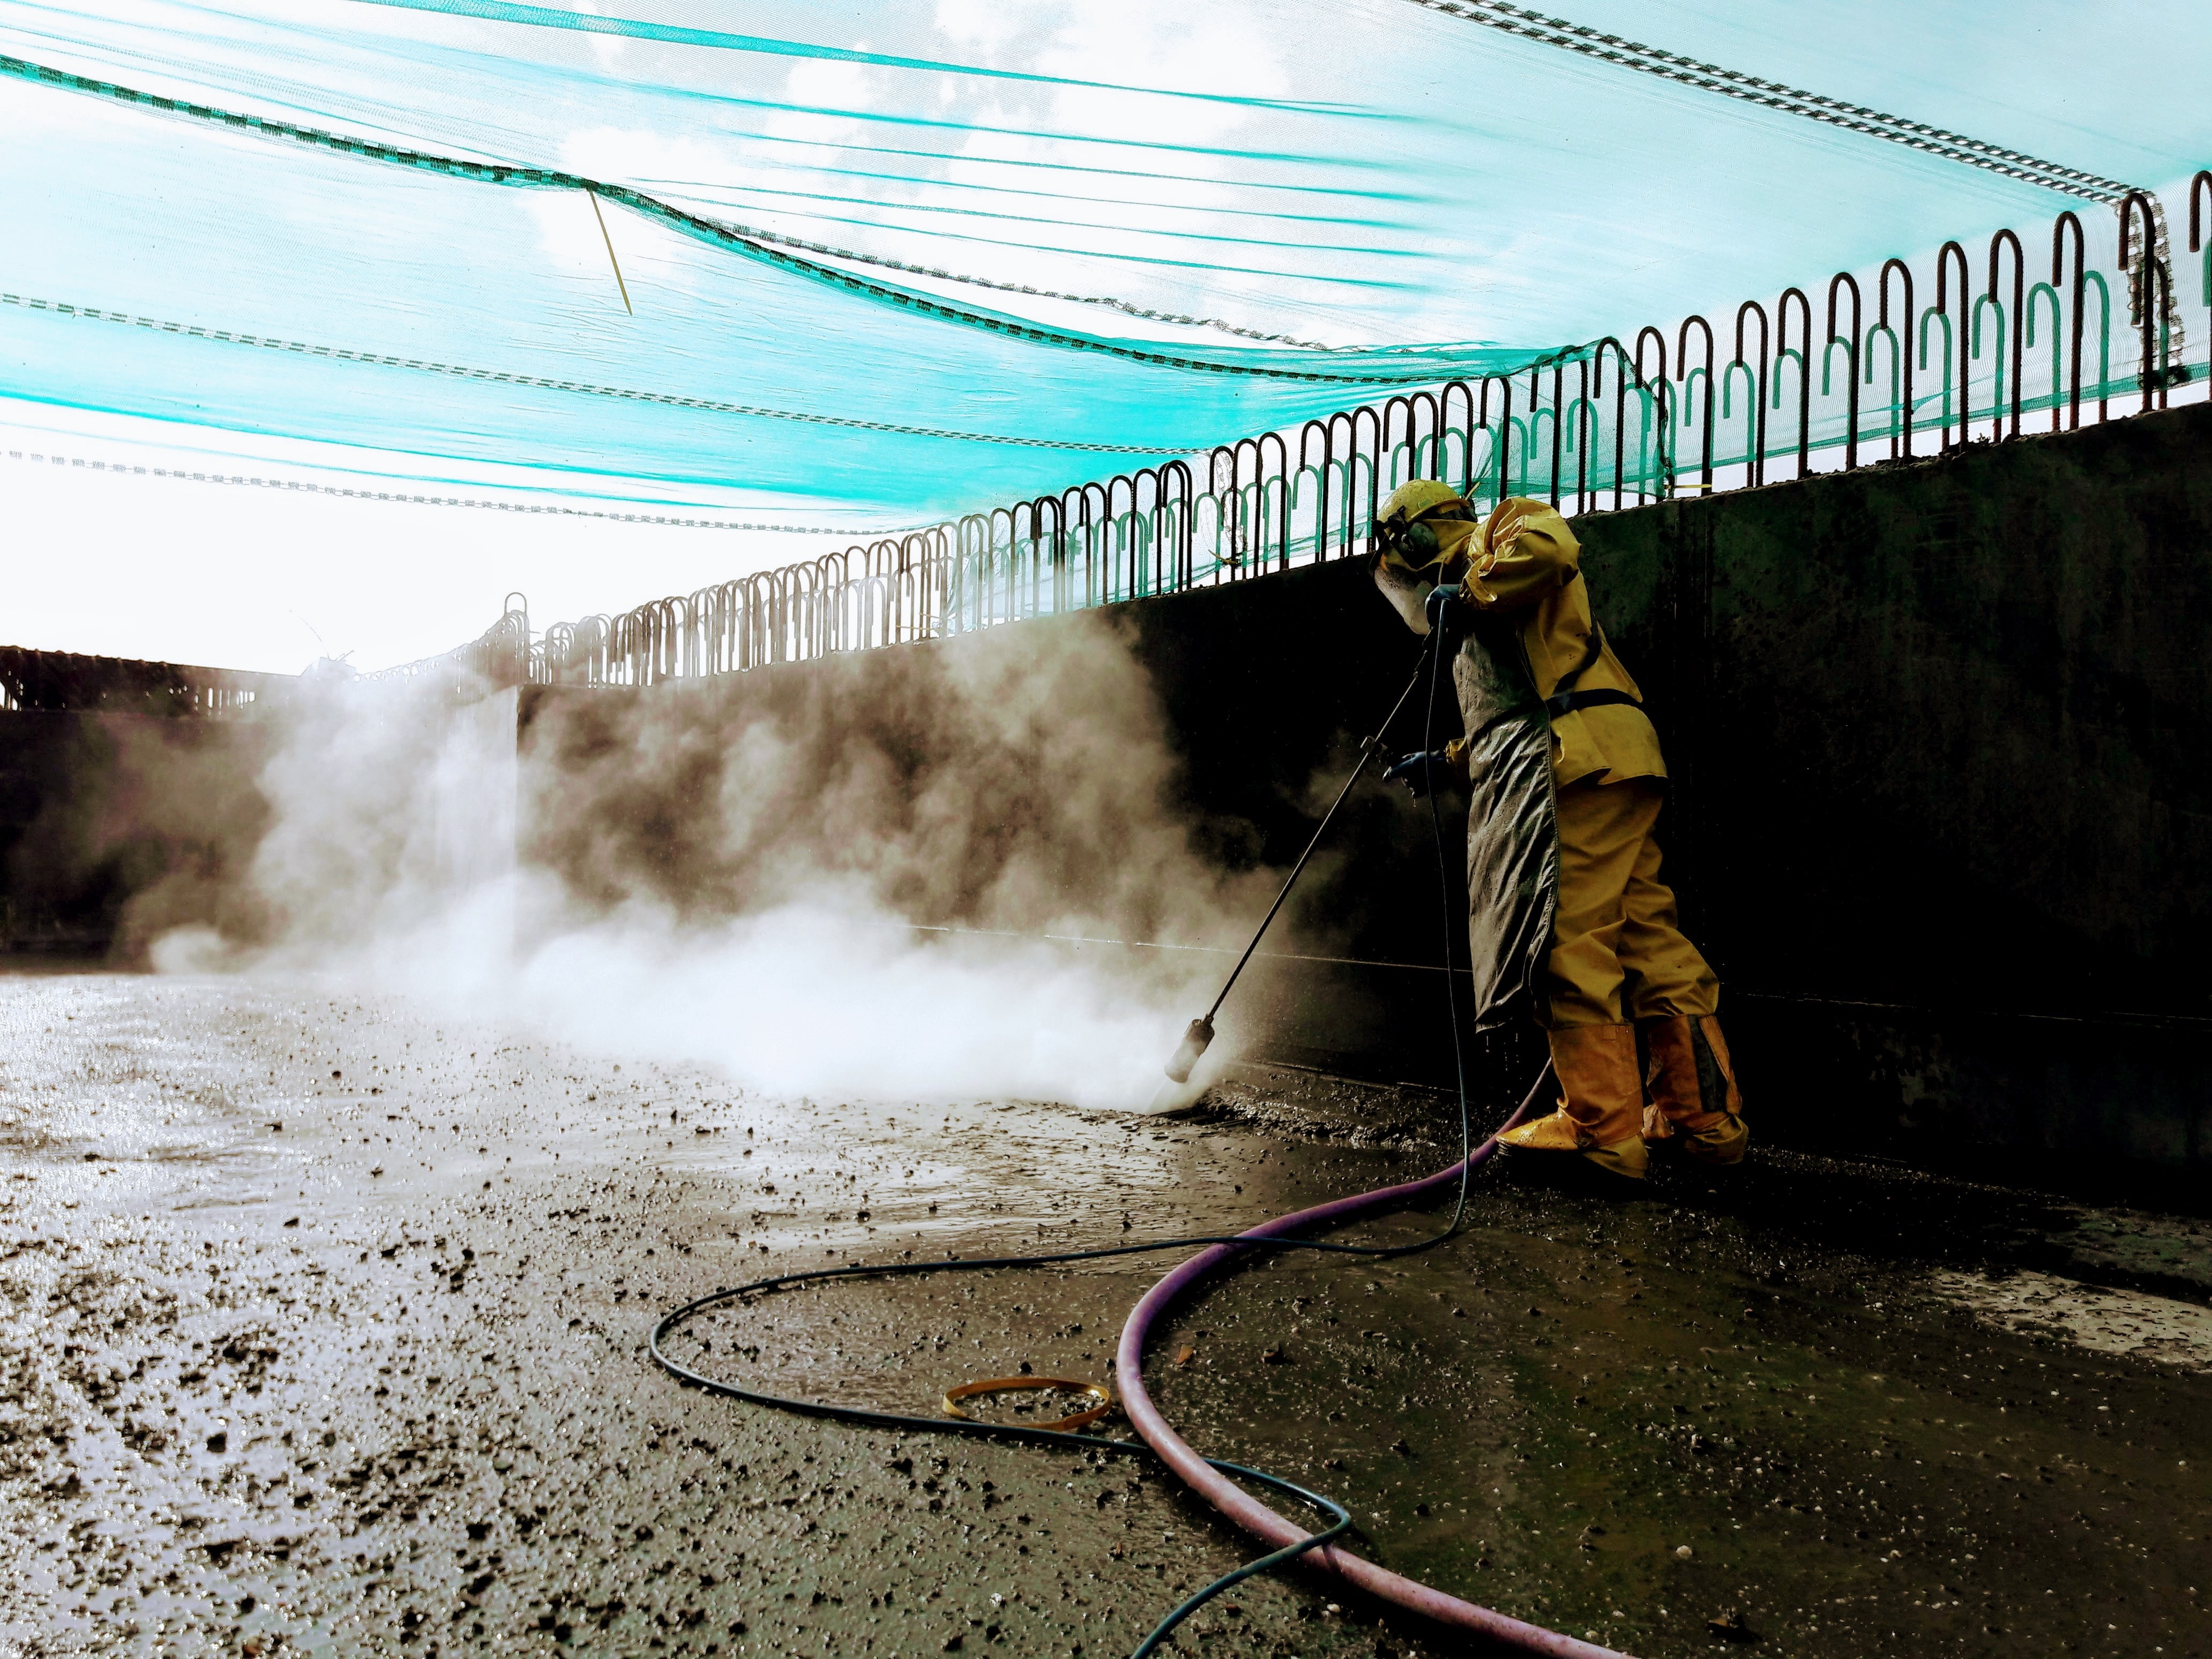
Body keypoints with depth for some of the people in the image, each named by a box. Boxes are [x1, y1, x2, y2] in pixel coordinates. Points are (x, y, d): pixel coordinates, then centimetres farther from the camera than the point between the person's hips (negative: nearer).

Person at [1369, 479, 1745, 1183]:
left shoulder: (1499, 532, 10)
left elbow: (1551, 544, -16)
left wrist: (1469, 594, -7)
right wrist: (1447, 762, 28)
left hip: (1580, 761, -10)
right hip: (1613, 769, 10)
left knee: (1567, 944, -11)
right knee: (1646, 941, 6)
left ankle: (1601, 1131, -10)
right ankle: (1704, 1118, 8)